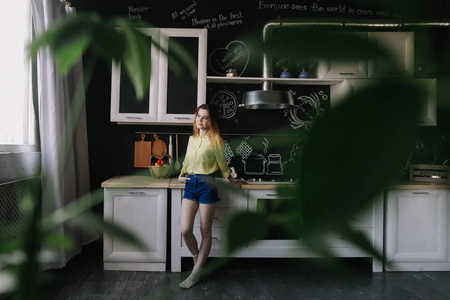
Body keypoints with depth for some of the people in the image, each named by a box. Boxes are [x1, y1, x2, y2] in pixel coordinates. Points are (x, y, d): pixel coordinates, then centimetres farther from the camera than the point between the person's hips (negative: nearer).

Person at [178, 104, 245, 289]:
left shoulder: (215, 139, -3)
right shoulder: (192, 139, 14)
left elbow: (222, 164, 6)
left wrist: (233, 181, 11)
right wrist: (181, 175, 12)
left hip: (206, 185, -5)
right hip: (190, 184, 5)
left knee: (205, 232, 4)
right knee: (185, 230, -2)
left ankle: (197, 273, 17)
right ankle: (197, 258, 26)